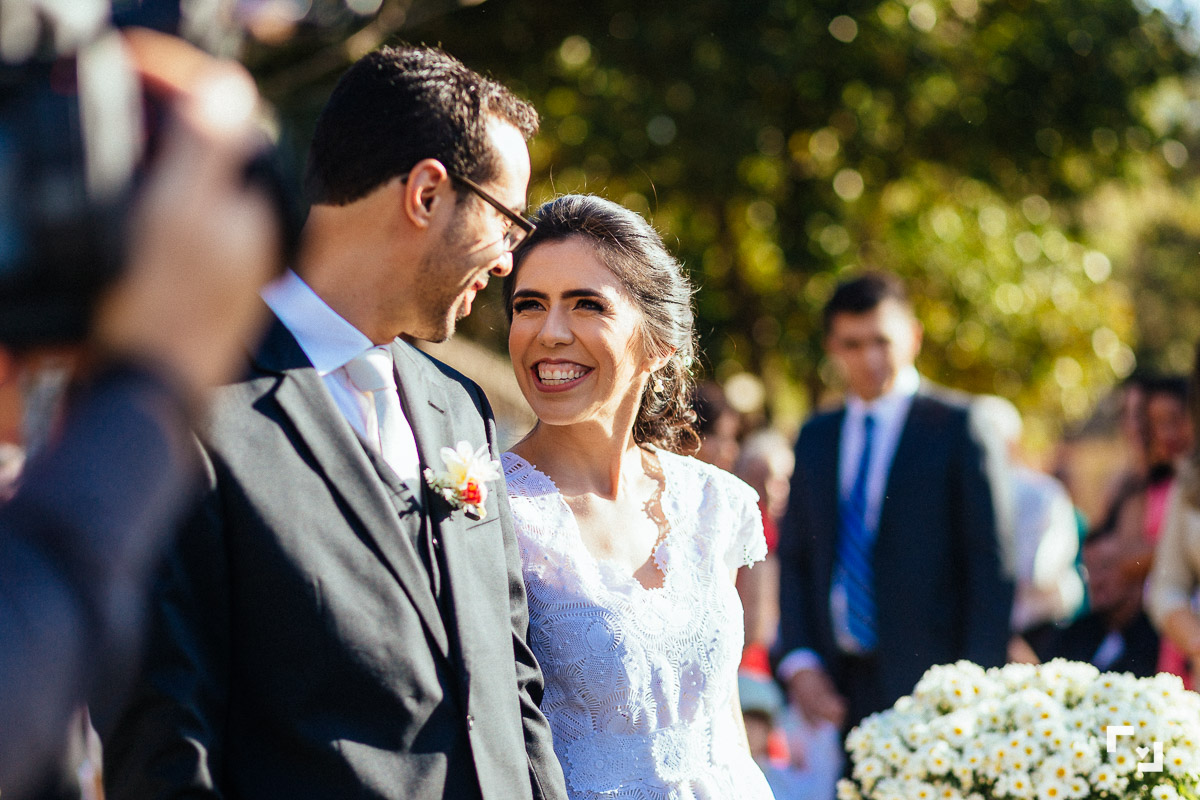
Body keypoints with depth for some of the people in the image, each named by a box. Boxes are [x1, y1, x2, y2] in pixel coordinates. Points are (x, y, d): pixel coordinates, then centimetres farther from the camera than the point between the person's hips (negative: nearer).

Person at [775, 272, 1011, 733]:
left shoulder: (956, 426, 1)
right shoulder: (815, 438, 16)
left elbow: (989, 561, -3)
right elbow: (793, 559, 16)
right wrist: (798, 660, 2)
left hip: (928, 678, -4)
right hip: (837, 686, 4)